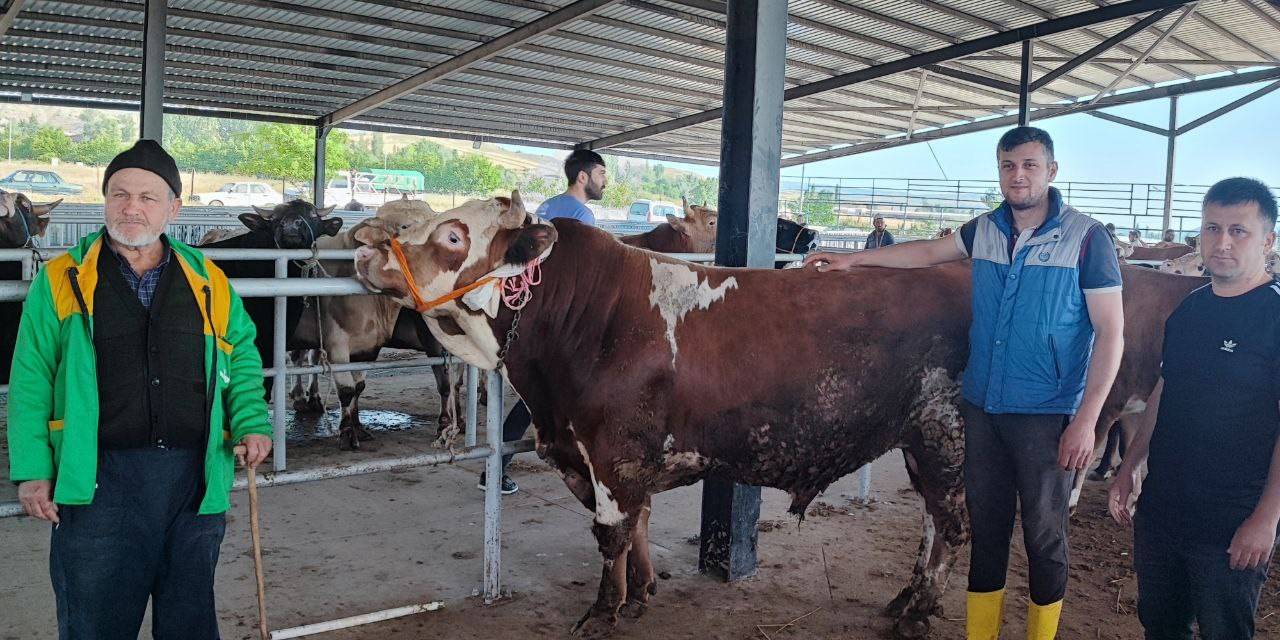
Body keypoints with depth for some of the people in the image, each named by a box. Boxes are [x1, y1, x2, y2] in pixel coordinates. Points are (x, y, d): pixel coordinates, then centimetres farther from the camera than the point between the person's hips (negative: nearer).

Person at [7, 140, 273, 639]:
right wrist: (32, 470, -5)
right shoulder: (61, 280, 3)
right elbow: (31, 379, 2)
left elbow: (242, 353, 17)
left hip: (197, 479, 2)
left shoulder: (209, 283, 8)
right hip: (99, 479, -2)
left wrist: (251, 422, 1)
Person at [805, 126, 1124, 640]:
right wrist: (852, 260, 22)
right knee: (986, 525, 13)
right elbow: (931, 252, 24)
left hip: (1045, 415, -4)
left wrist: (1086, 420, -15)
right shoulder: (985, 230, 6)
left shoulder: (1085, 237, -8)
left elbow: (1111, 333, -9)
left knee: (1044, 533, 7)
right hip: (981, 407, 5)